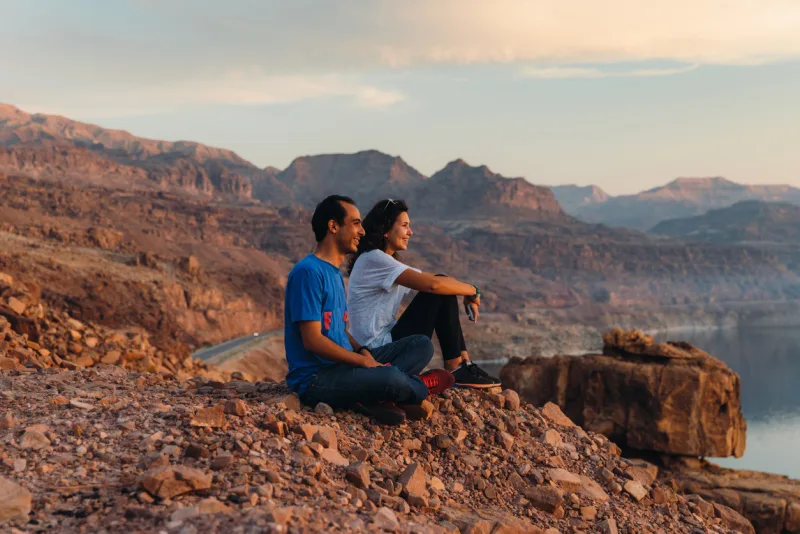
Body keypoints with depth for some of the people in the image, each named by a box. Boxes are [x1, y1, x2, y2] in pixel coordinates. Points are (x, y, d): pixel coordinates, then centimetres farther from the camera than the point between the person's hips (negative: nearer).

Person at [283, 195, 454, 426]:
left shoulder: (335, 274, 16)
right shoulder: (308, 272, -14)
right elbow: (312, 340, -20)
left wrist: (363, 351, -2)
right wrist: (364, 360, -15)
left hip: (344, 364, 10)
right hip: (316, 378, -10)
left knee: (422, 345, 3)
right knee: (391, 378, -33)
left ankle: (372, 397, -20)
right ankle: (420, 387, 4)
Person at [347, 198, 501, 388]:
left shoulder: (386, 262, 17)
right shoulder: (373, 259, -15)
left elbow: (436, 280, 14)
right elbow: (432, 284, -23)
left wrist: (468, 295, -4)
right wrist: (473, 291, -9)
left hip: (386, 344, 10)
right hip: (378, 350, -10)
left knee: (445, 291, 6)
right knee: (439, 290, -12)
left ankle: (461, 365, 2)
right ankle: (456, 370, -6)